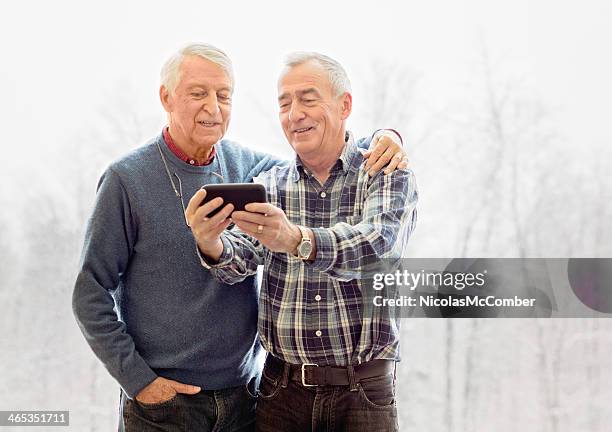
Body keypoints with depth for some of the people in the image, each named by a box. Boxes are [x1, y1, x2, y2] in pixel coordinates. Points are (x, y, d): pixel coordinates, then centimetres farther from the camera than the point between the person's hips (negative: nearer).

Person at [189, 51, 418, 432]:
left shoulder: (390, 177, -2)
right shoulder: (269, 185, 6)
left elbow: (379, 245, -22)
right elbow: (242, 257, -9)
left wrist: (298, 240, -40)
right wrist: (212, 246, -33)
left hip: (364, 391, -2)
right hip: (282, 390, 3)